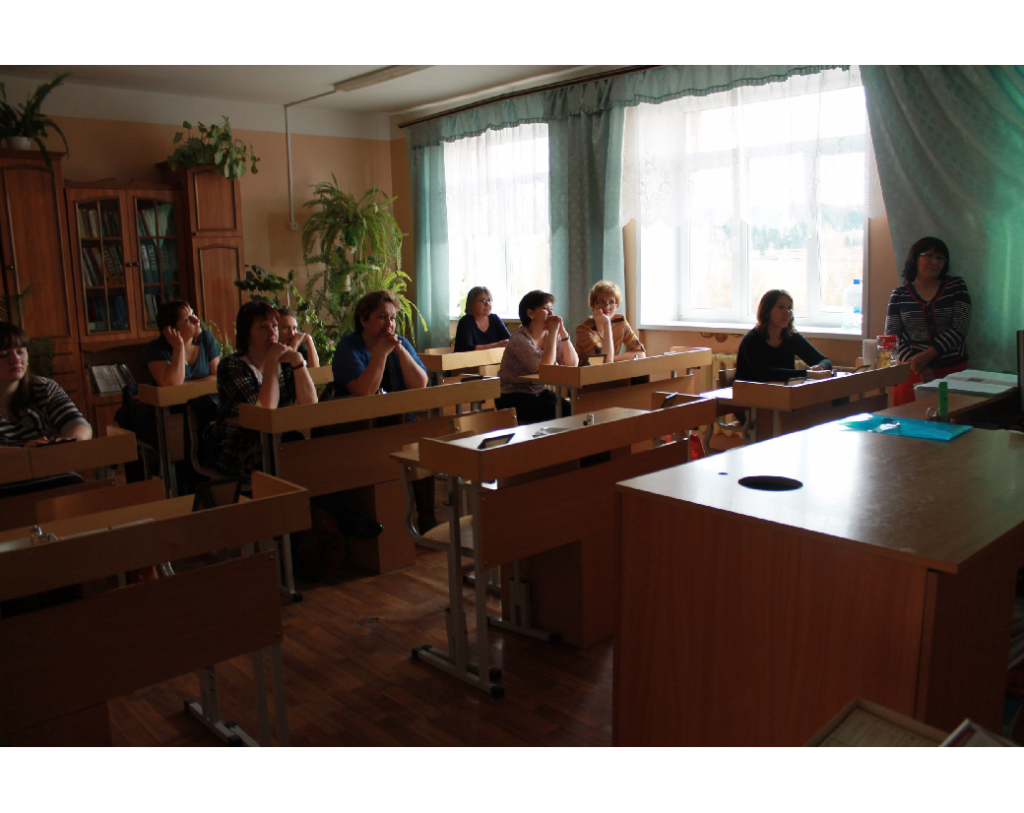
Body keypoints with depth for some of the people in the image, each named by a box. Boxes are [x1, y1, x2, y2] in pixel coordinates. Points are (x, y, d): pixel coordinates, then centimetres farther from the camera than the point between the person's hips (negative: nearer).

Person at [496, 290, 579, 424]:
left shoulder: (552, 335, 4)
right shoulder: (520, 338, -18)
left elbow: (573, 364, -3)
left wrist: (562, 332, -13)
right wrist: (553, 332, -24)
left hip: (538, 392, 7)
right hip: (512, 397, -7)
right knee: (557, 414, -24)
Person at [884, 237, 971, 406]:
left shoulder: (956, 286, 5)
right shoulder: (900, 295, 5)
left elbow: (960, 329, -5)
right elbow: (892, 337, 1)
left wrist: (926, 356, -16)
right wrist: (915, 363, -14)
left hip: (952, 371, 0)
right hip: (913, 373, 0)